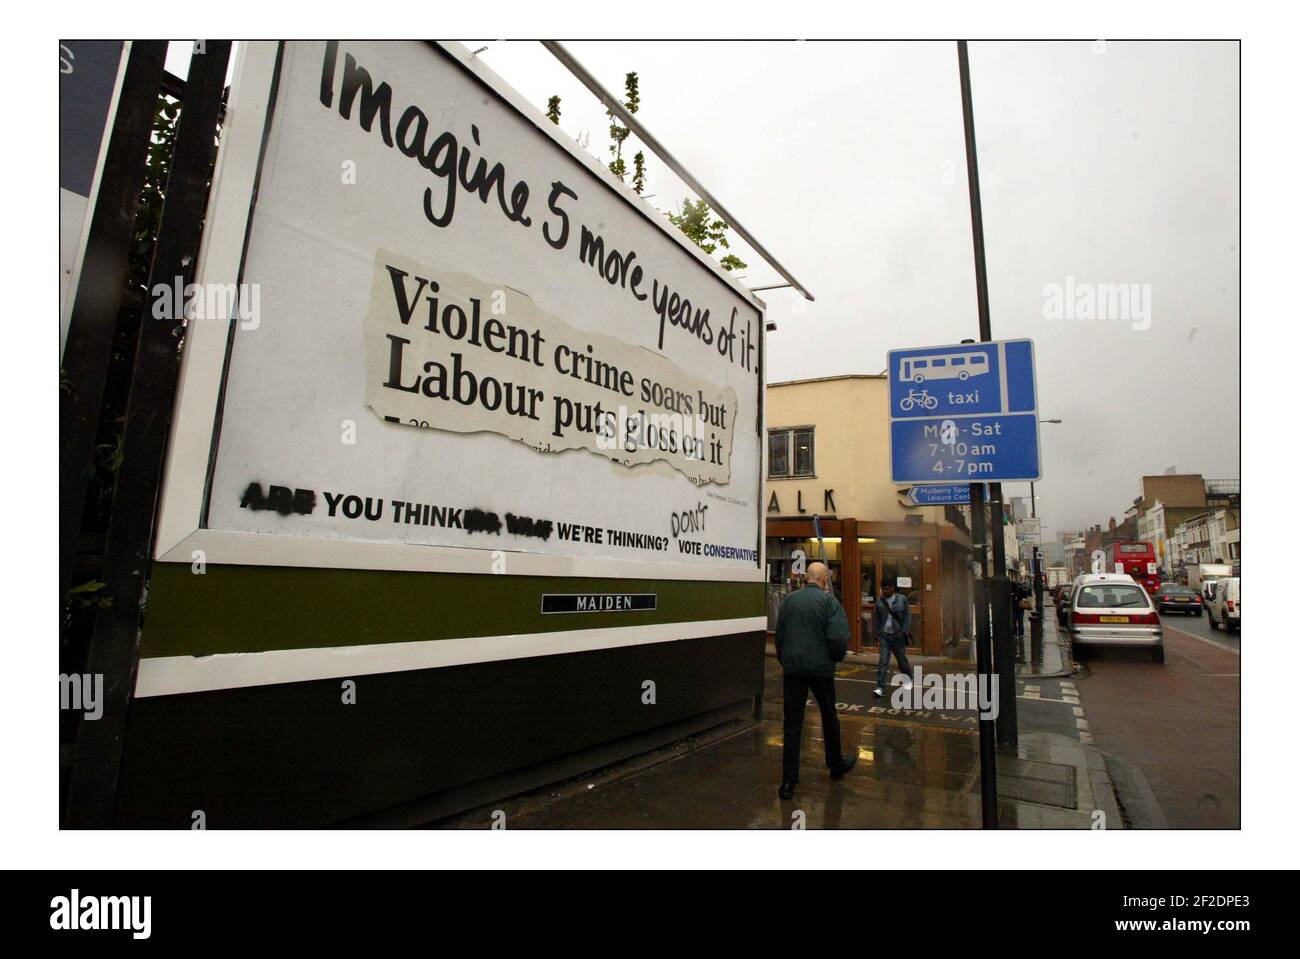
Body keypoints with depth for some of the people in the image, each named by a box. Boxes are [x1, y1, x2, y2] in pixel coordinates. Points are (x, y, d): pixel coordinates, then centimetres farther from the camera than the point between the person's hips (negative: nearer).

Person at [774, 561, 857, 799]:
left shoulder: (790, 599, 3)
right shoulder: (829, 601, -10)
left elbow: (779, 635, 8)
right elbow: (838, 637, -17)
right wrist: (836, 658, 4)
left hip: (792, 668, 2)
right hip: (821, 668, -2)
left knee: (792, 723, 5)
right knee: (829, 718, 19)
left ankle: (789, 780, 4)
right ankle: (836, 765, 38)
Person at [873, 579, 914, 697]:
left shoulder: (902, 599, -2)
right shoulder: (879, 601, 3)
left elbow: (907, 616, -2)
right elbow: (877, 618, 10)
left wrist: (904, 632, -9)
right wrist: (877, 633, 8)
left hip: (898, 634, -1)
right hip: (884, 634, 1)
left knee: (902, 659, 12)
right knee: (883, 661, -6)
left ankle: (909, 680, 39)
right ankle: (880, 688, -7)